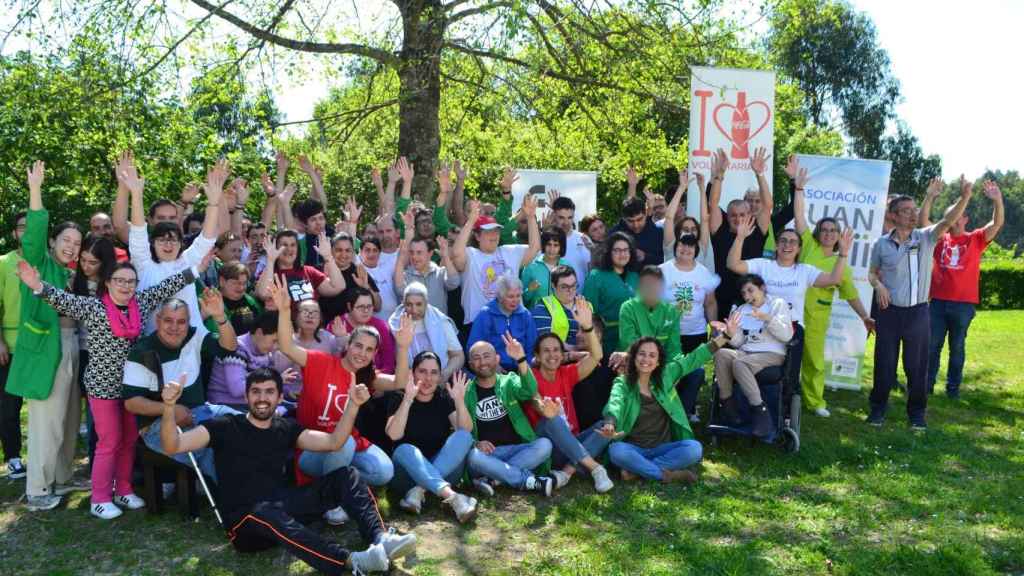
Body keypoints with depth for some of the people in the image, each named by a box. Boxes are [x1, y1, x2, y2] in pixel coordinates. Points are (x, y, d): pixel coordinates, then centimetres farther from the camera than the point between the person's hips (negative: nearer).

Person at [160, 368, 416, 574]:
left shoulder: (286, 428, 12)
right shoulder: (226, 427, 0)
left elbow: (333, 442, 5)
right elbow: (173, 446, -11)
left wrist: (353, 404, -7)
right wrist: (169, 407, -28)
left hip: (283, 507, 5)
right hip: (245, 520, -5)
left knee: (346, 475, -10)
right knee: (268, 512, -41)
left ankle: (380, 539, -32)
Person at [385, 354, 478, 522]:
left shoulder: (444, 397, 5)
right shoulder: (399, 398, -1)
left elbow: (466, 431, -11)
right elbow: (394, 435, -20)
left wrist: (459, 401, -26)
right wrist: (408, 399, -30)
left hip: (443, 471, 2)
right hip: (407, 473, -2)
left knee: (463, 437, -21)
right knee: (405, 450, -33)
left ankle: (419, 491, -30)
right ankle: (453, 497, -49)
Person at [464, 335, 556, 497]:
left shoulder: (509, 382, 8)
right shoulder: (466, 393, 6)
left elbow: (530, 391, -14)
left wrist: (521, 359, -30)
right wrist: (475, 443, -17)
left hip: (518, 450, 2)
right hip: (487, 453, -1)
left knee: (544, 444, -24)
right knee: (473, 456, -33)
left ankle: (490, 478, -24)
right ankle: (531, 482, -25)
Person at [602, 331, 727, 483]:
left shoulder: (665, 375, 5)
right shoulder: (622, 383, -6)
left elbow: (693, 359, 4)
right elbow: (615, 403, -26)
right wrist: (610, 424, -50)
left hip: (663, 449, 3)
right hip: (634, 450, -3)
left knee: (694, 448, -25)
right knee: (616, 451, -35)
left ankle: (637, 469, -19)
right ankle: (666, 474, -22)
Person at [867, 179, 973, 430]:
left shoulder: (926, 238, -1)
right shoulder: (881, 244, 0)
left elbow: (947, 221, -18)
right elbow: (872, 272, 11)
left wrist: (964, 197, -34)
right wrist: (878, 285, -10)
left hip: (918, 312, 0)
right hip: (889, 312, 0)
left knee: (917, 365, 7)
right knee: (884, 363, 8)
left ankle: (917, 412, 22)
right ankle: (878, 408, 23)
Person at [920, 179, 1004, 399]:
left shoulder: (976, 239, 3)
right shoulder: (940, 238, 6)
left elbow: (997, 224, -10)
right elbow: (922, 220, -4)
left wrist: (997, 200, -25)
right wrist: (930, 197, -16)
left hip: (964, 304, -1)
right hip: (938, 301, 1)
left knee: (957, 347, 9)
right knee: (932, 345, 7)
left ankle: (953, 387, 18)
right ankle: (926, 384, 15)